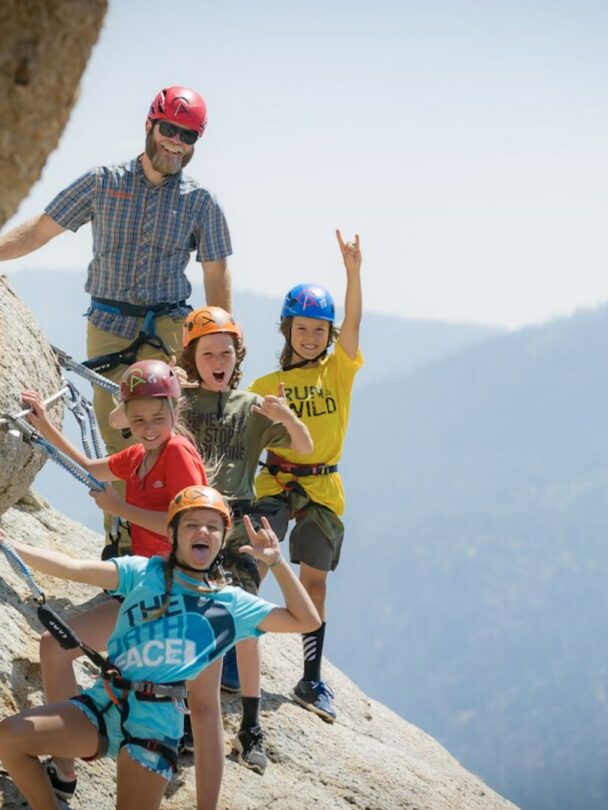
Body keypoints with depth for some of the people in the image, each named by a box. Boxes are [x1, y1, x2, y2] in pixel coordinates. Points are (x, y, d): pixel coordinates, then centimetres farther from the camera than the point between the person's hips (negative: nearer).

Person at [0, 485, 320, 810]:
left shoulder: (232, 604, 10)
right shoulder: (143, 572, 6)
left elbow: (306, 621, 9)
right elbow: (73, 568, -6)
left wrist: (276, 561, 2)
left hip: (154, 721, -1)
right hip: (103, 702, 1)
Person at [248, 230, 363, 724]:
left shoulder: (339, 372, 5)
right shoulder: (266, 386, 5)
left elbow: (353, 322, -10)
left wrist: (353, 272, -24)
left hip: (323, 489, 1)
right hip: (274, 482, -1)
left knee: (314, 581, 6)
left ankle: (312, 679, 13)